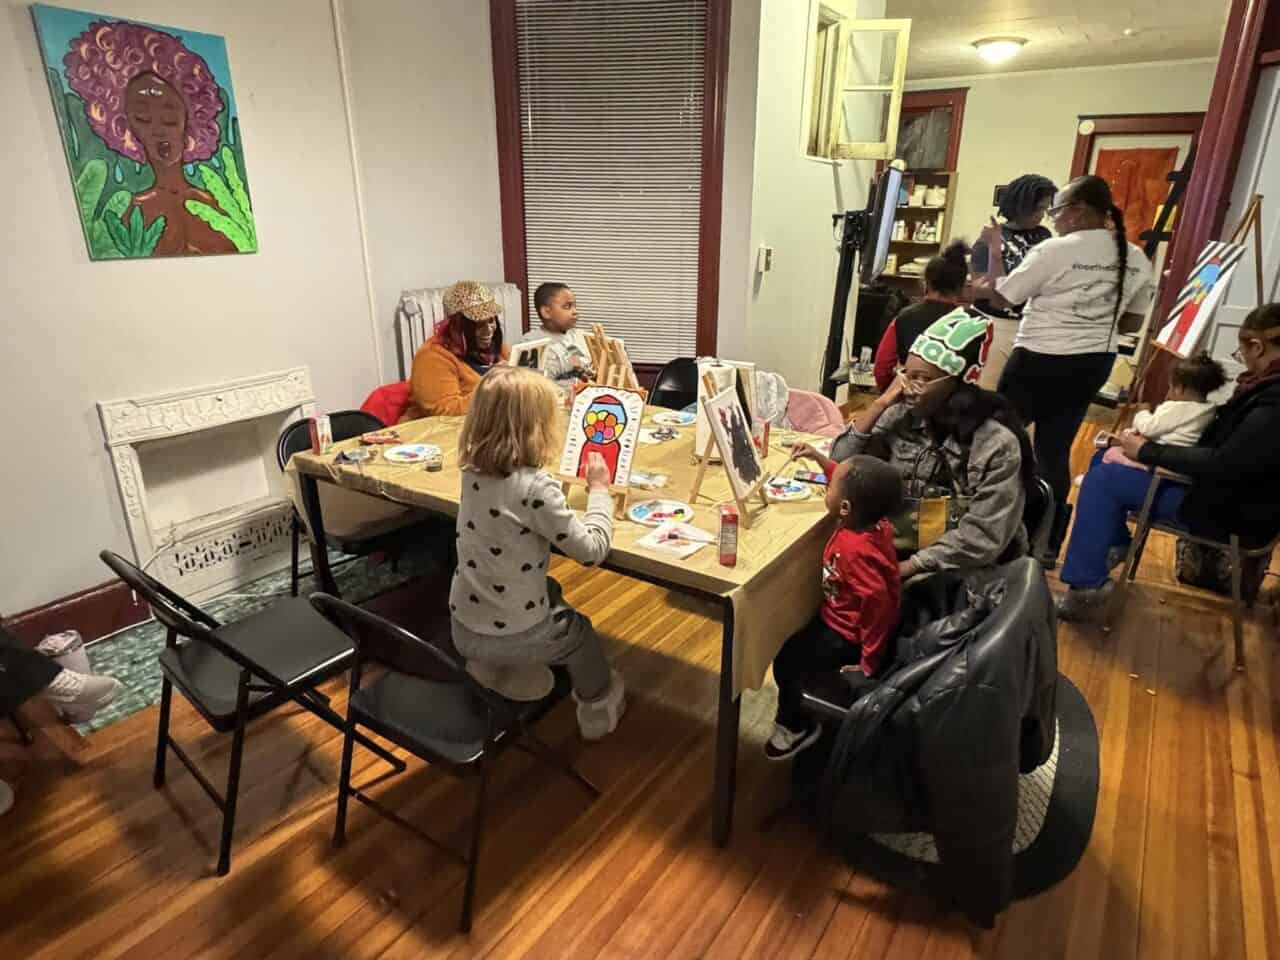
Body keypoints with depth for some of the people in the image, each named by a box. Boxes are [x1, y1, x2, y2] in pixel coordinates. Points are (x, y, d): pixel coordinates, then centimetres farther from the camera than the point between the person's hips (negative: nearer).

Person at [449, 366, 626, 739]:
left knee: (550, 592, 32)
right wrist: (599, 489, -8)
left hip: (463, 628, 6)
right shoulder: (536, 487, -27)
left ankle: (494, 666, 27)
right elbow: (592, 550, -20)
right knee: (580, 630, 26)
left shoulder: (472, 471, -6)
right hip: (512, 636, -6)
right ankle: (599, 706, 46)